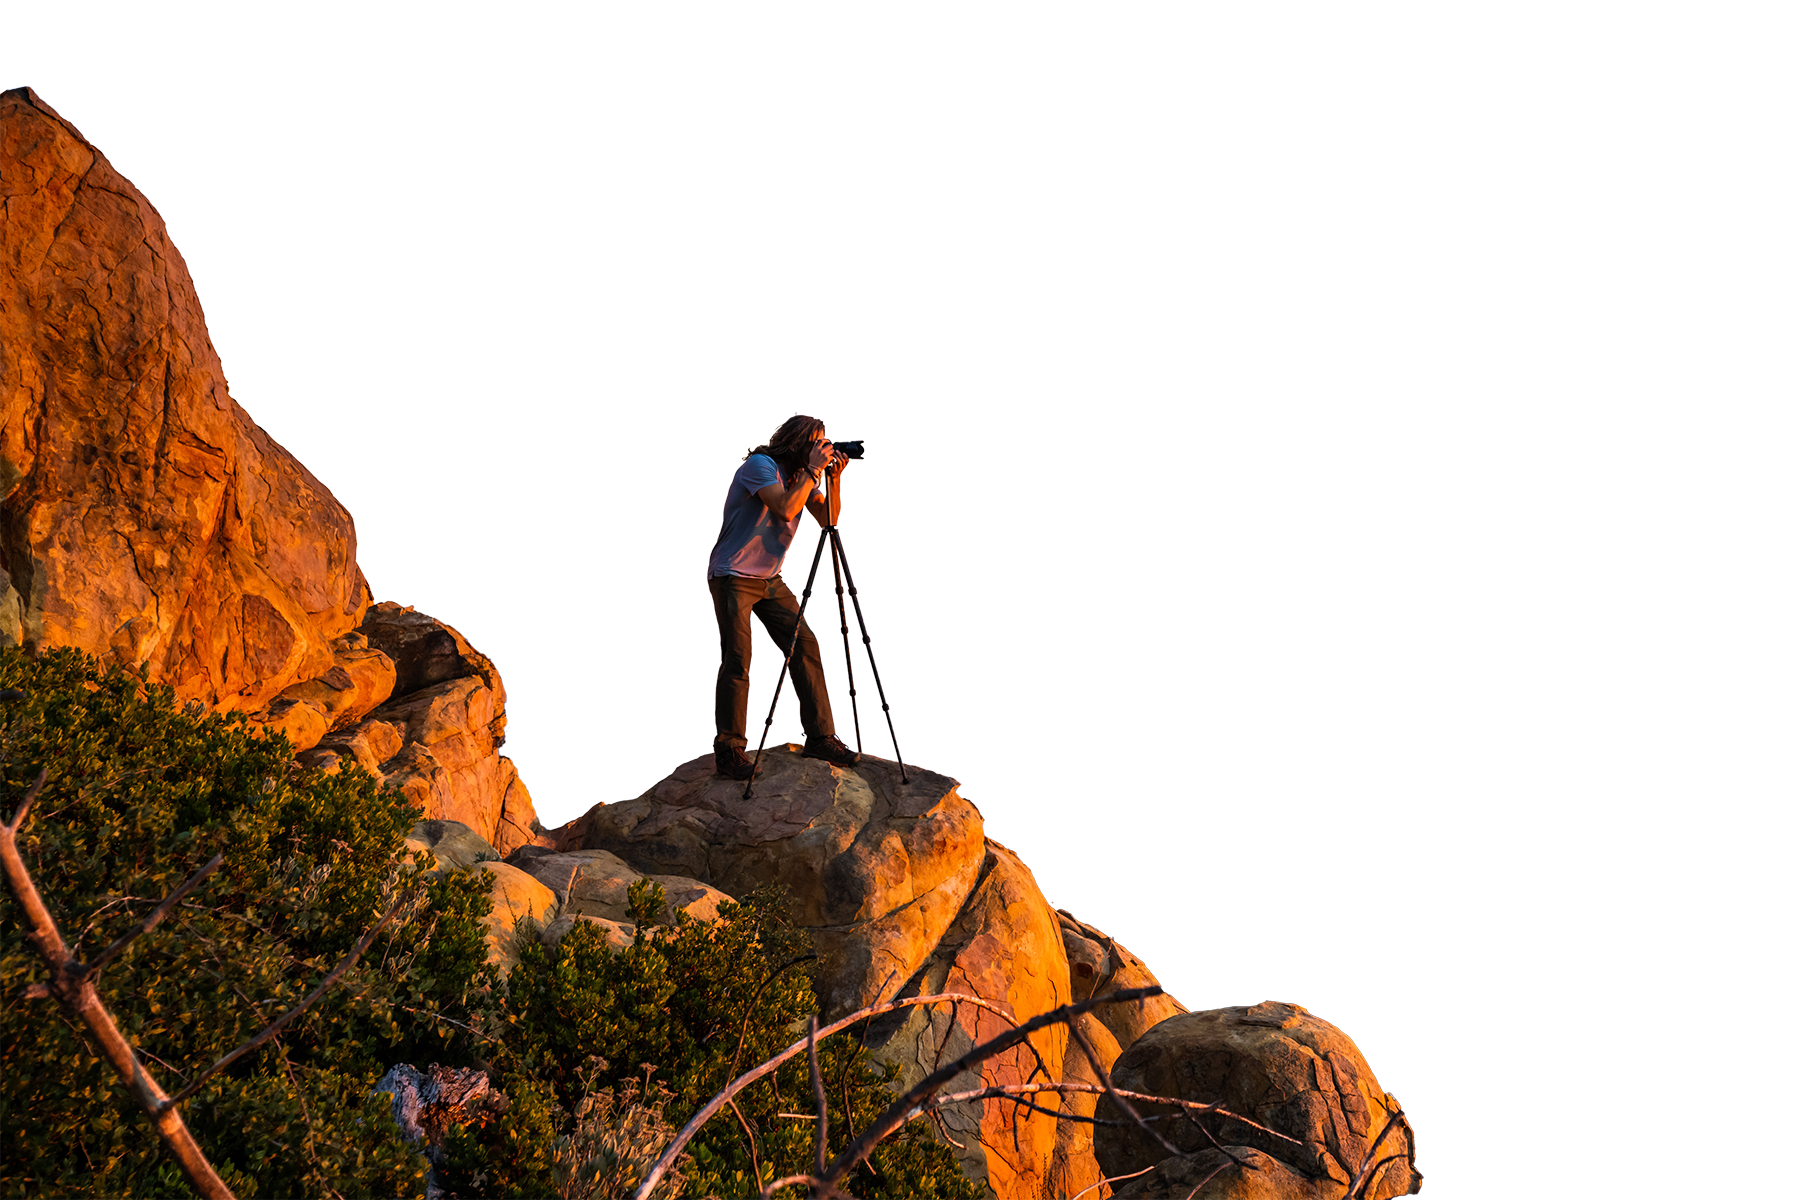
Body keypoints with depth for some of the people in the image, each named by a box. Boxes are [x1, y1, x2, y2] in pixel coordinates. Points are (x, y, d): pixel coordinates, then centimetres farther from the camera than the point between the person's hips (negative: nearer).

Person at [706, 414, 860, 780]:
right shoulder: (759, 466, -14)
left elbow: (825, 518, 3)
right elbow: (785, 509, -27)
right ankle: (729, 752, -5)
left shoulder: (802, 475, 9)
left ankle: (820, 738, 3)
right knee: (737, 662, -11)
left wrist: (832, 478, -8)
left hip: (769, 579, 7)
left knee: (805, 646, -3)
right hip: (733, 577, -7)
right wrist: (813, 470, -21)